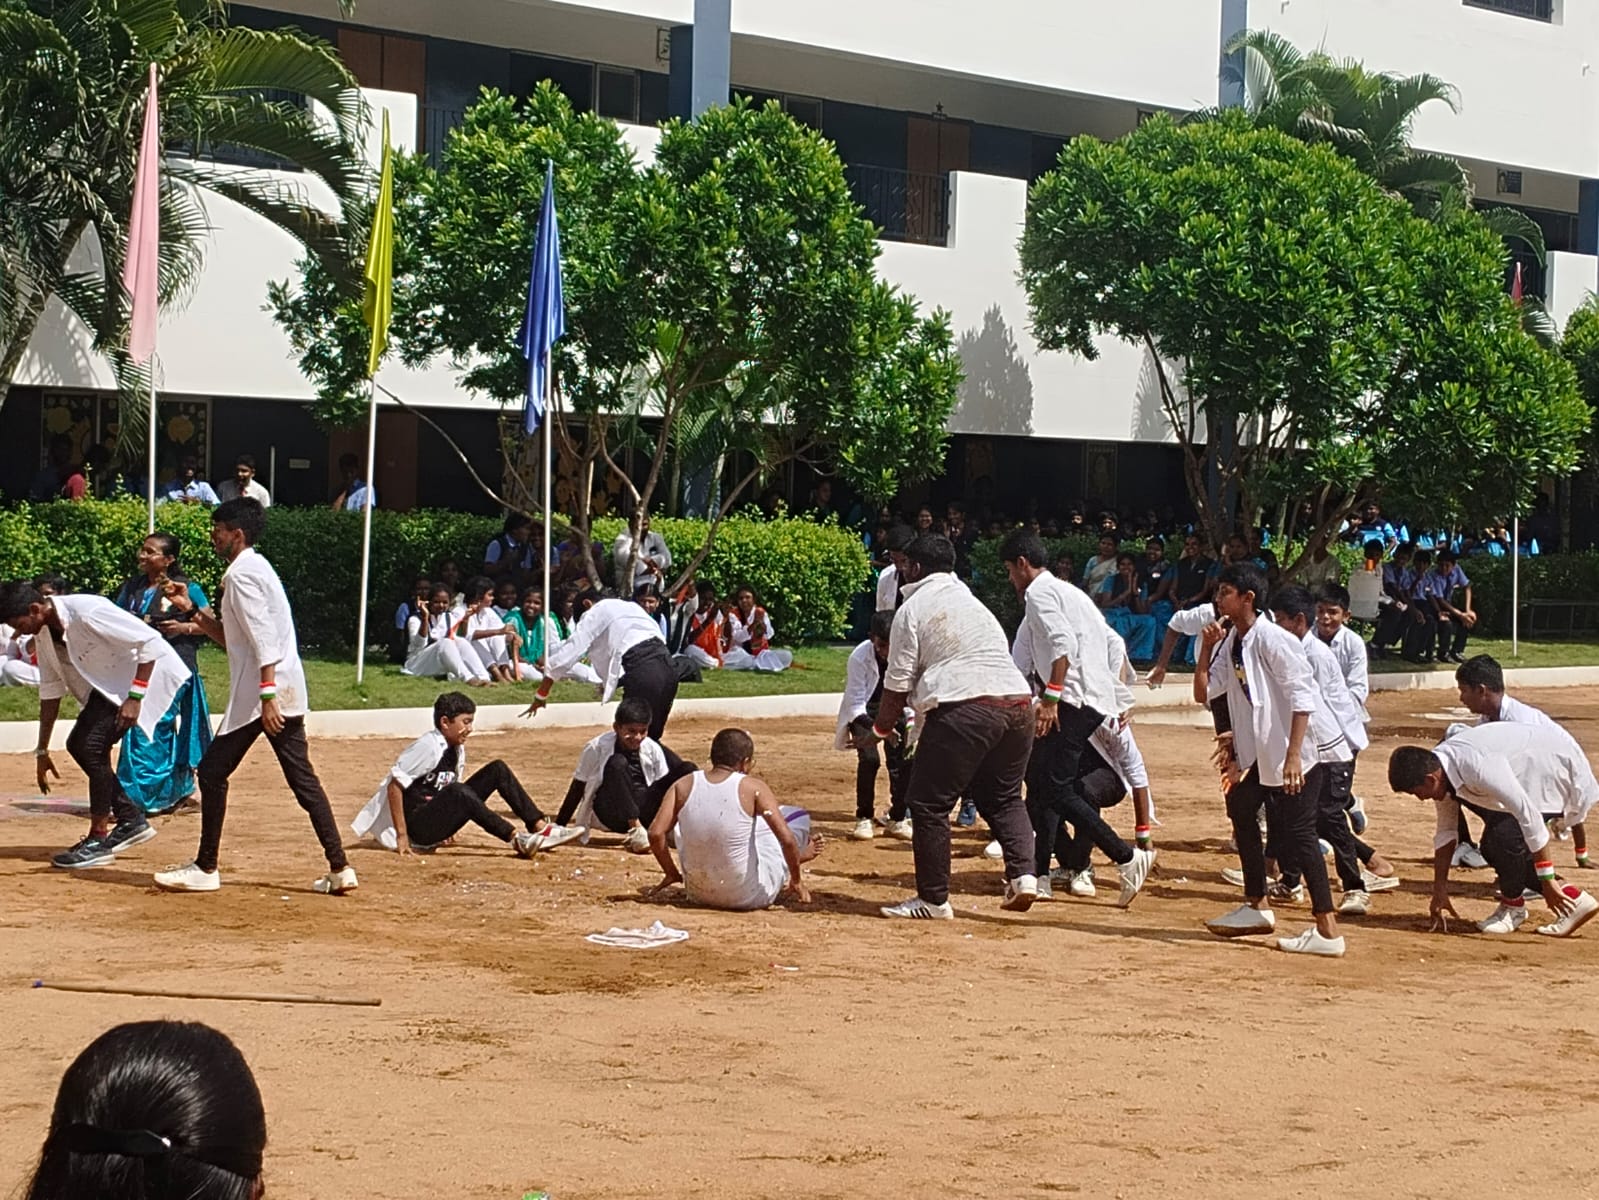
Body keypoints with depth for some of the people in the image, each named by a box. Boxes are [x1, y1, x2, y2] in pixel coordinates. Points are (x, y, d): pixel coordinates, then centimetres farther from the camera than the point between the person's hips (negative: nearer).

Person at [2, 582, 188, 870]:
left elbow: (150, 642, -28)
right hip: (108, 684, 10)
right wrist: (42, 751, 12)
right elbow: (50, 691, 10)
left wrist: (135, 696, -30)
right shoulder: (44, 633, 1)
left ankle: (98, 840, -9)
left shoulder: (87, 613, -27)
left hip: (149, 673, -10)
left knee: (92, 746, -18)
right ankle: (131, 819, 19)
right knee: (78, 745, 9)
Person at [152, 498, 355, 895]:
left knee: (213, 771, 0)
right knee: (302, 778, 8)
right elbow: (232, 638, 25)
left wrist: (267, 695, -26)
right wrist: (190, 610, 19)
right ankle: (340, 868, 3)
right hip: (287, 693, 10)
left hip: (263, 692, -10)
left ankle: (205, 869, 5)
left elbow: (263, 639, -20)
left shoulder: (242, 573, -10)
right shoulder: (254, 569, 21)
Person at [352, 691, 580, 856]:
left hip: (438, 823, 9)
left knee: (498, 769, 1)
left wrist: (448, 825, 10)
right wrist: (401, 835, -22)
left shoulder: (457, 749, 6)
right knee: (456, 792, -38)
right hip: (417, 825, -9)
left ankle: (540, 828, -9)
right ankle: (516, 839, -41)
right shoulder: (429, 747, -19)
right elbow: (394, 786, -21)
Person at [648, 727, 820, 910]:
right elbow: (786, 838, -16)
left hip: (697, 895, 3)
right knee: (798, 817, 13)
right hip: (747, 898, -3)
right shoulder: (753, 788, -12)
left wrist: (671, 874, 6)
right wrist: (797, 881, -1)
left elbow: (655, 833, -10)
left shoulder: (683, 786, -5)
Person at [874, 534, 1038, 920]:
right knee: (1004, 798, 22)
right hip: (1017, 702, 7)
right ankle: (1023, 874, 2)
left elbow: (898, 682, 1)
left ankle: (933, 899, 4)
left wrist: (882, 728, 15)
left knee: (928, 804, 2)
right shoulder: (973, 601, 26)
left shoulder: (913, 608, 5)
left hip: (962, 708, -7)